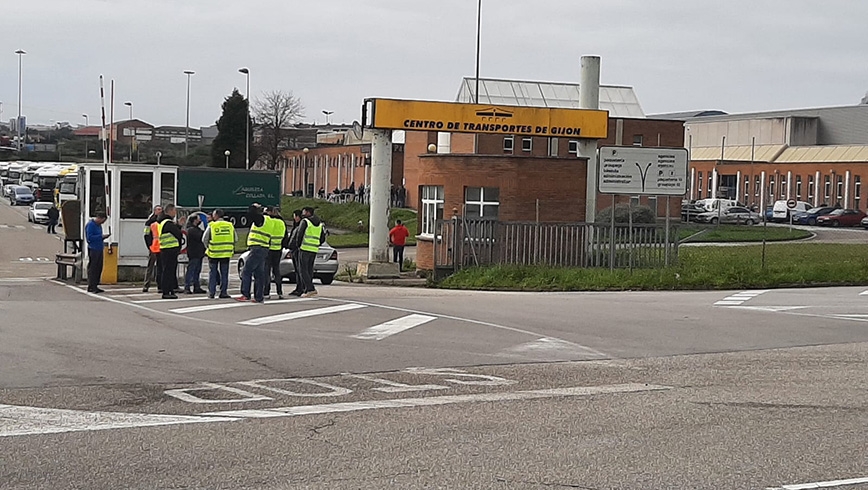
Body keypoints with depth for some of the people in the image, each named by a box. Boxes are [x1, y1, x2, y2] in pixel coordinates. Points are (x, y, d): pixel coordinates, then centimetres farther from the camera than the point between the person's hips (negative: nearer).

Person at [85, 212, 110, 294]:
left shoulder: (99, 225, 17)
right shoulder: (90, 225, -10)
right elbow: (89, 237, -17)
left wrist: (104, 237, 5)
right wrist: (101, 236, -17)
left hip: (99, 249, 9)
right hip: (93, 249, -9)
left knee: (99, 268, 9)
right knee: (92, 268, -6)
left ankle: (95, 286, 15)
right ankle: (91, 287, -3)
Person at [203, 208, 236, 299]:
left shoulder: (211, 226, -7)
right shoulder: (230, 225, 2)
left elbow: (204, 239, -3)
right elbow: (235, 239, 8)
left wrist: (208, 247, 13)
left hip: (213, 253, -2)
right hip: (226, 253, 2)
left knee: (212, 273, 8)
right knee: (224, 274, 8)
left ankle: (211, 292, 6)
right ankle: (223, 292, 5)